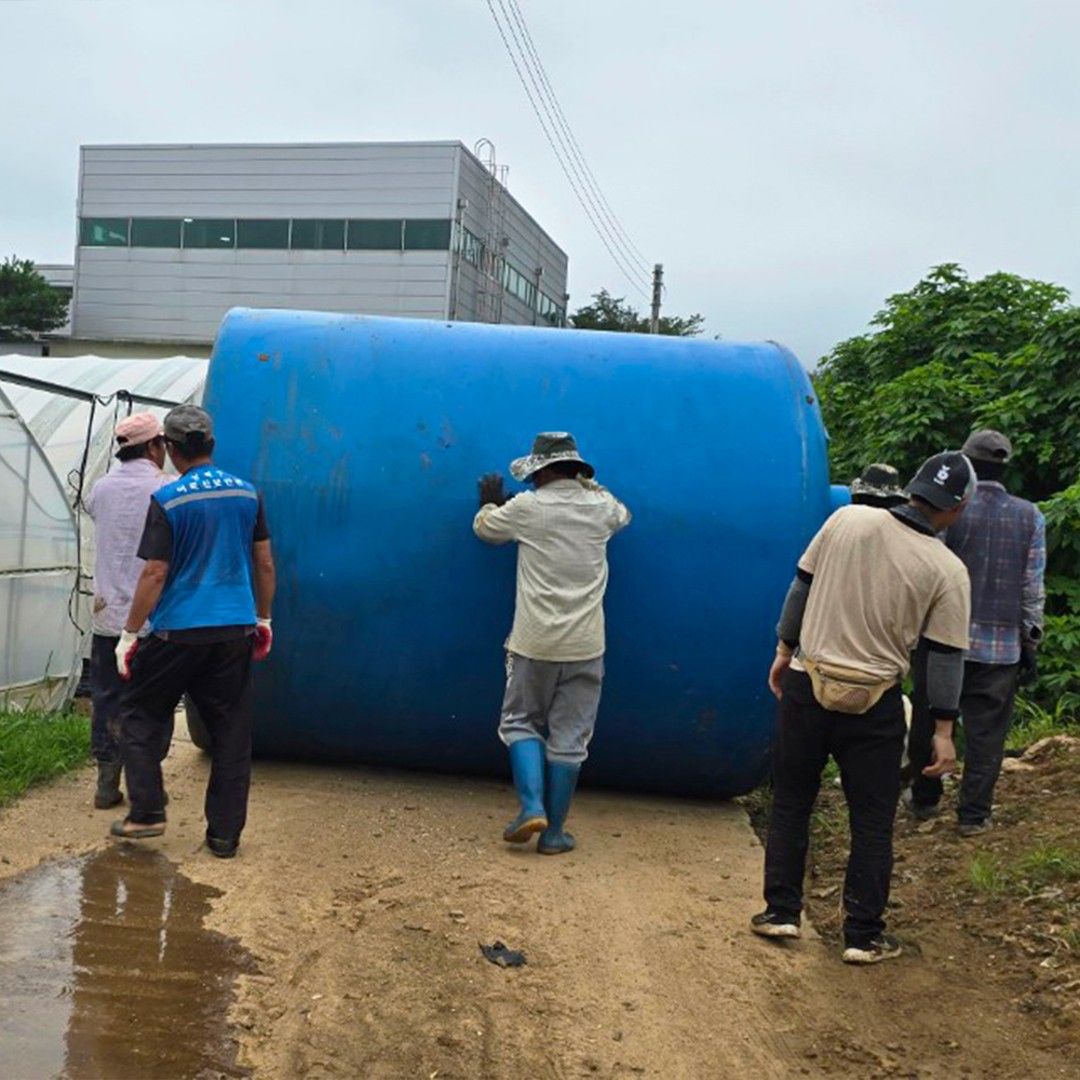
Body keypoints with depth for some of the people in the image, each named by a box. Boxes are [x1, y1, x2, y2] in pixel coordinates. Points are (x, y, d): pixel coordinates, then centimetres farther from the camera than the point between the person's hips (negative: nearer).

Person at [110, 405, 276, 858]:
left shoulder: (168, 501, -9)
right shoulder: (247, 494, 5)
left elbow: (155, 574, -11)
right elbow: (265, 564, 9)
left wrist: (129, 633, -2)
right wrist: (263, 619, 20)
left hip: (179, 631, -4)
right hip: (237, 631, 4)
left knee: (140, 714, 16)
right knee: (232, 731, 9)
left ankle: (147, 812, 13)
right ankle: (225, 833, 13)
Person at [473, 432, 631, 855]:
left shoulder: (526, 507, -6)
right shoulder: (600, 506, 2)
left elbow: (484, 528, 13)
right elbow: (623, 515, 28)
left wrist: (490, 502, 33)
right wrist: (586, 483, 34)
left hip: (534, 643, -2)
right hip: (585, 645, 2)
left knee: (521, 722, 17)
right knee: (568, 738, 8)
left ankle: (532, 807, 1)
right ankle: (554, 832, 13)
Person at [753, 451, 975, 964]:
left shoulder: (846, 519, -5)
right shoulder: (948, 570, -9)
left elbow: (801, 587, 2)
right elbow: (946, 656, -7)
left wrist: (785, 650, 15)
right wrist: (943, 729, 1)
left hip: (806, 686, 2)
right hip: (875, 706, -2)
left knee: (790, 805, 17)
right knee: (872, 823, 13)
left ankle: (780, 911, 24)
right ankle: (863, 935, 19)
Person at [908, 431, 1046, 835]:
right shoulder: (1030, 517, 1)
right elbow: (1032, 588, 3)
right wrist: (1031, 642, 10)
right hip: (1001, 644, 1)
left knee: (929, 722, 13)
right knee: (985, 732, 8)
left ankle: (925, 800, 25)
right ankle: (973, 813, 12)